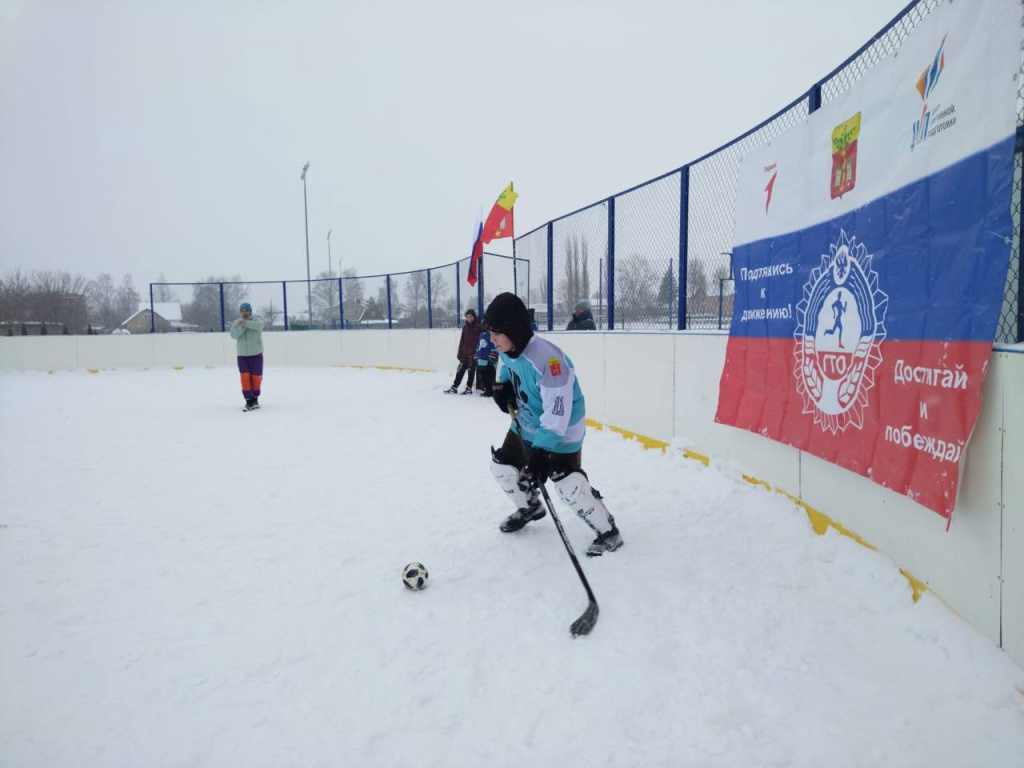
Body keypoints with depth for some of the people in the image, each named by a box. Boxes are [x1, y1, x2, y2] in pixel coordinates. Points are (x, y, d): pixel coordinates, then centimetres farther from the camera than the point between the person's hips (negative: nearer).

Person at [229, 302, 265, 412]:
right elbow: (234, 335, -12)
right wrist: (242, 326, -24)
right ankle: (249, 401, -5)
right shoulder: (236, 323, 5)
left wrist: (245, 322, -37)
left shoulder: (256, 320, -4)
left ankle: (255, 399, 23)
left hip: (256, 354, -2)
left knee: (256, 377, 4)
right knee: (245, 377, -8)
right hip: (242, 355, 2)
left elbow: (259, 325, -28)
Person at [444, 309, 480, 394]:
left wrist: (477, 352, -16)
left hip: (473, 354, -5)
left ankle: (469, 388, 14)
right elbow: (462, 340, 12)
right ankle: (454, 387, 11)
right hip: (464, 353, 5)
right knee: (460, 370, 7)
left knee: (471, 371, 4)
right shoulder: (465, 327, 10)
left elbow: (480, 340, -10)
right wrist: (460, 353, 10)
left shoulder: (478, 327, -8)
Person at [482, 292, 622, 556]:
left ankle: (608, 531, 4)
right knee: (503, 465, 15)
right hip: (527, 423, 9)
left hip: (561, 429, -9)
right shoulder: (507, 349, -10)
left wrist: (542, 450, -39)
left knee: (568, 484, -14)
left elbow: (557, 412, -36)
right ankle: (531, 507, 40)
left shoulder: (547, 359, -37)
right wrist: (503, 385, -1)